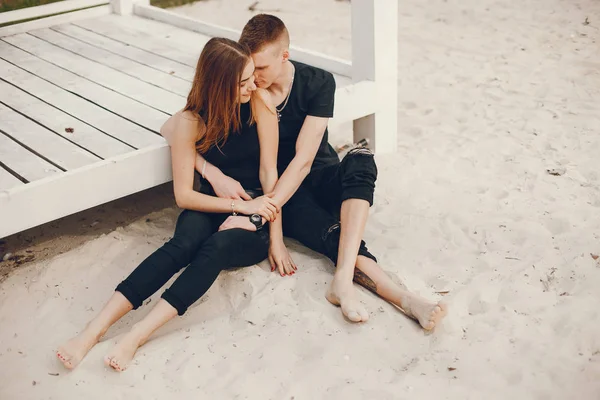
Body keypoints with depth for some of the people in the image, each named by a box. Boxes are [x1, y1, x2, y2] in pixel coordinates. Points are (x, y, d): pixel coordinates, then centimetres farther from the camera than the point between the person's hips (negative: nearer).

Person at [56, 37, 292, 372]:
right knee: (184, 244, -32)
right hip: (214, 206, 1)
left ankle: (139, 334, -38)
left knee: (219, 245, -34)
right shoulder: (191, 122, -10)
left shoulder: (260, 101, -12)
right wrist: (240, 205, -20)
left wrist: (276, 237, -18)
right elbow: (184, 195, -9)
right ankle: (95, 329, -37)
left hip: (257, 215, -1)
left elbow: (269, 171, -13)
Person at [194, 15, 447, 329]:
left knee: (360, 160, -35)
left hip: (321, 180, 1)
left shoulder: (318, 83, -12)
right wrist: (214, 174, -26)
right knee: (336, 236, -31)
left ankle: (343, 279, -46)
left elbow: (303, 160, -20)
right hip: (278, 191, 0)